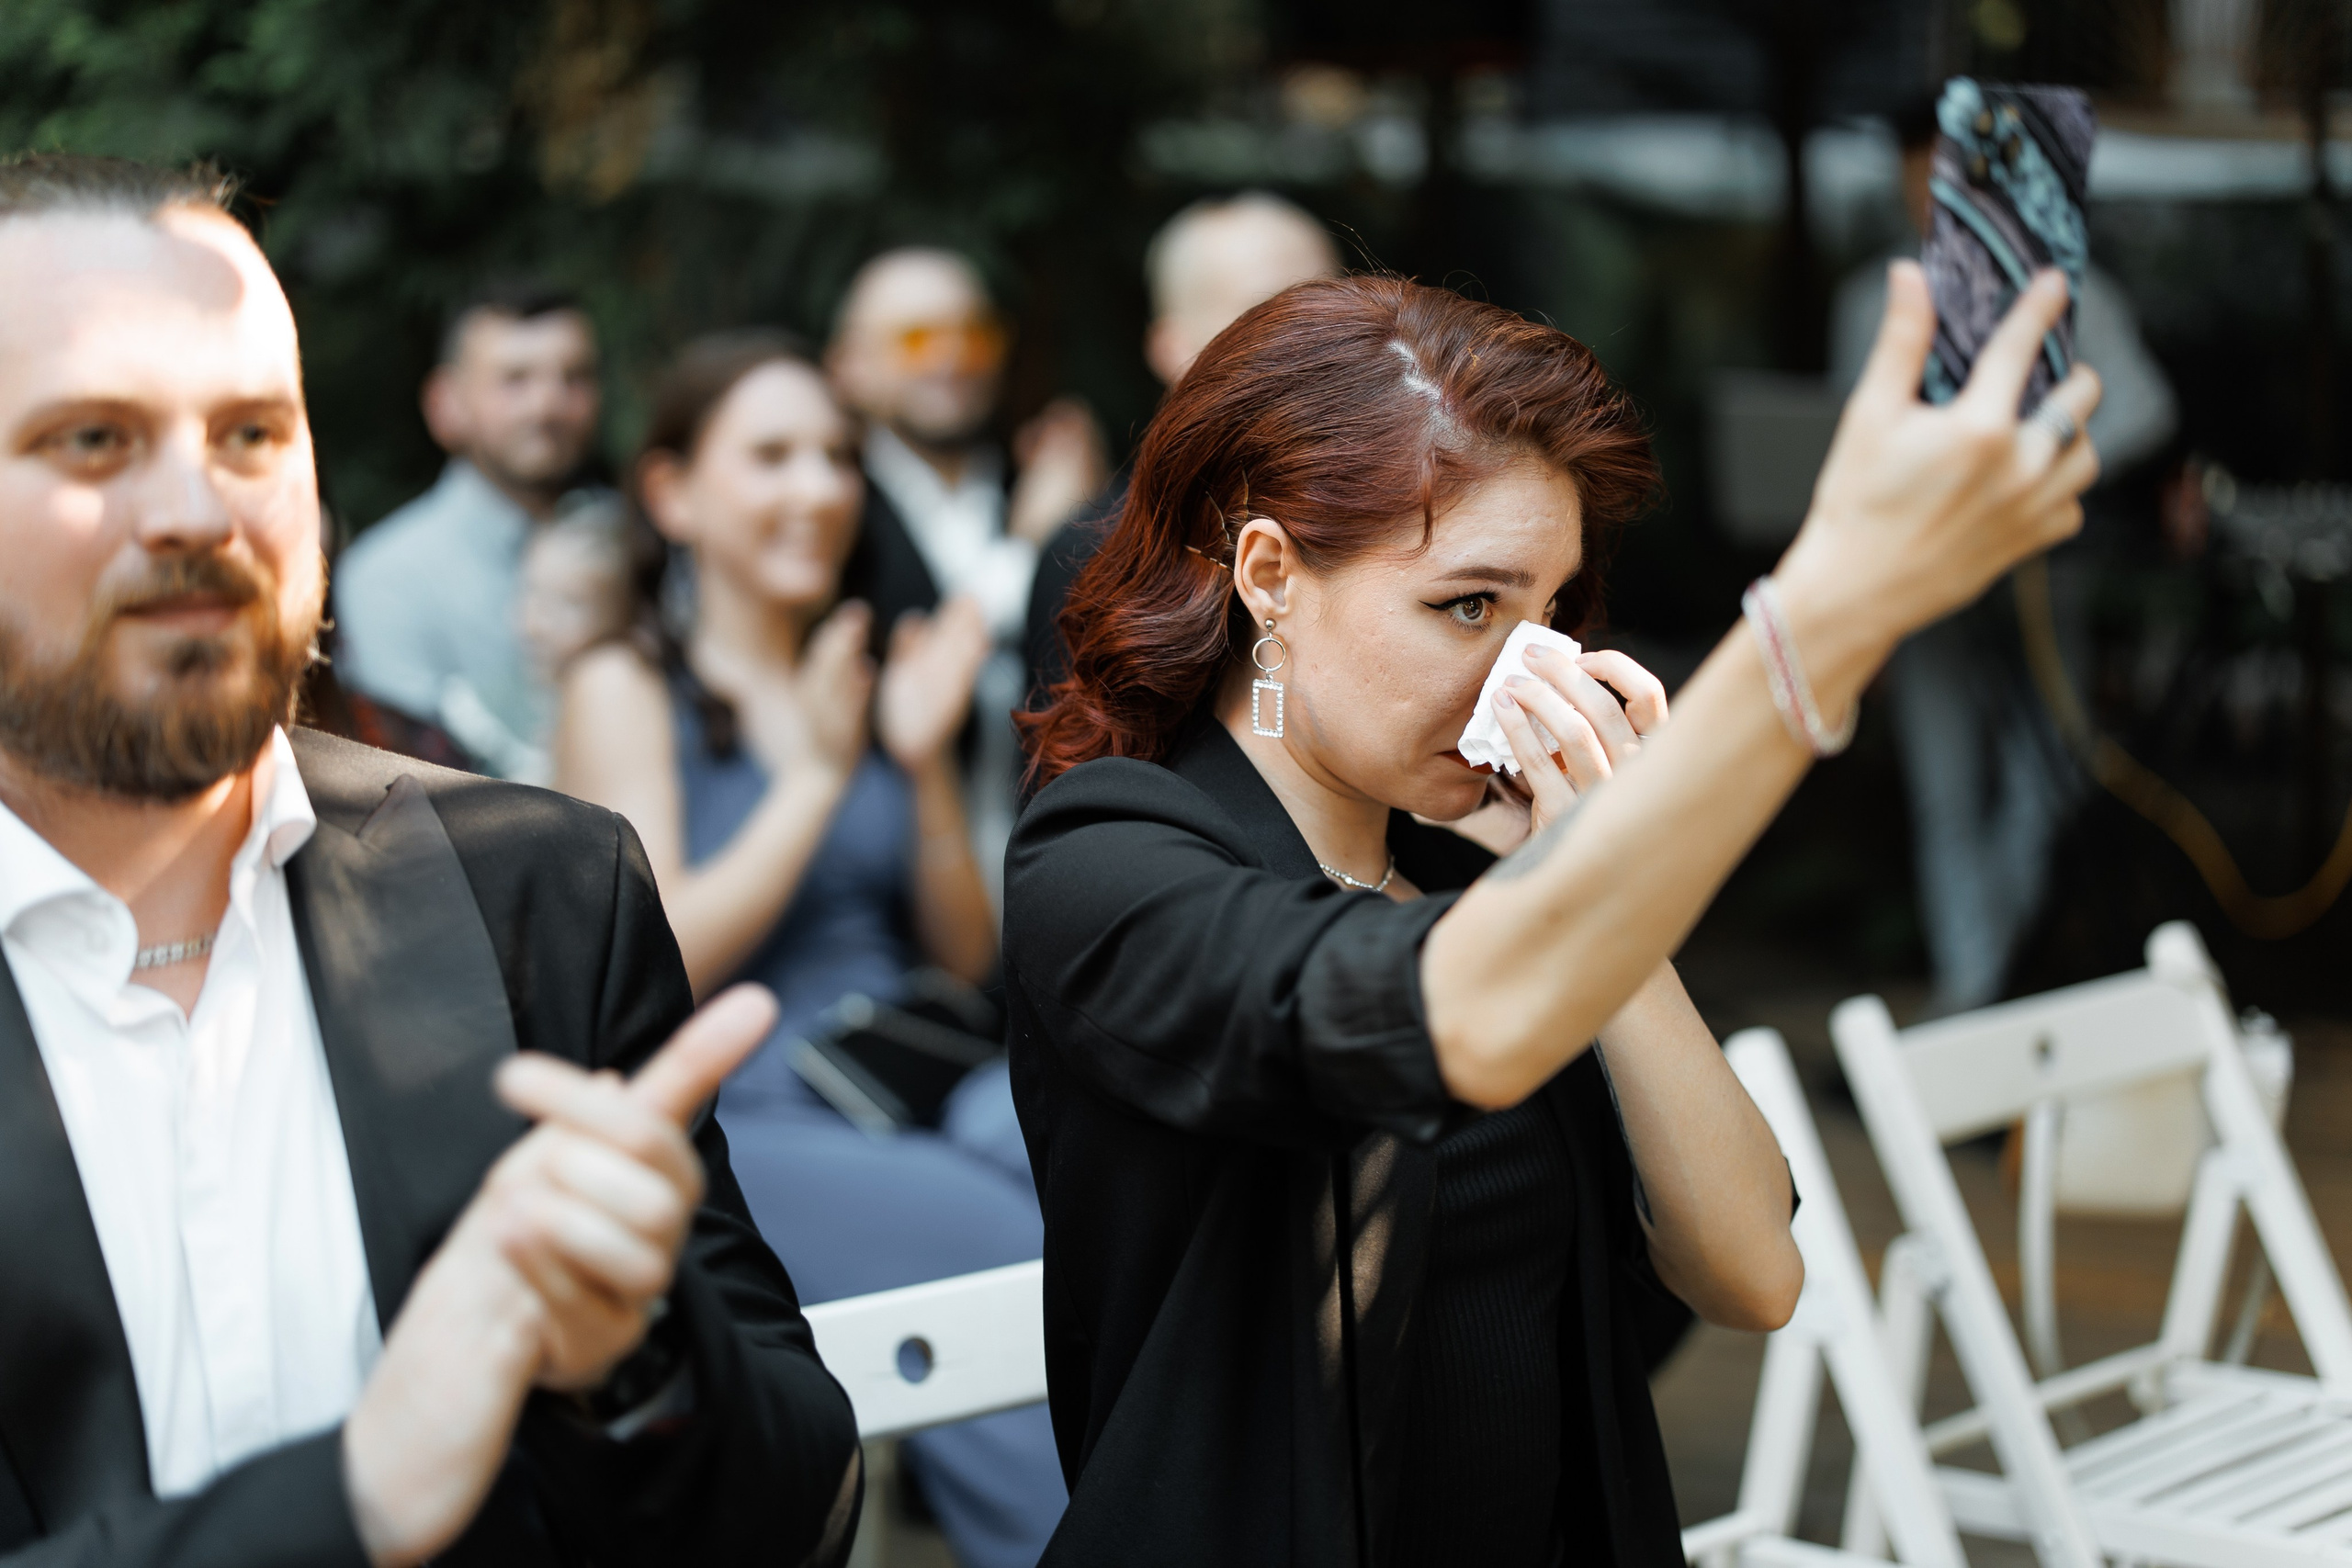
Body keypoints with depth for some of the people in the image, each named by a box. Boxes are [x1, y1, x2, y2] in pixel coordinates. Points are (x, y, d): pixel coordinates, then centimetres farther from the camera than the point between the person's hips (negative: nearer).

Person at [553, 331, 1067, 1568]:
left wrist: (926, 759, 1)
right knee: (1025, 1261, -30)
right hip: (736, 1130, -4)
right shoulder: (625, 689, 4)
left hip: (916, 1099, 5)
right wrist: (818, 775, -8)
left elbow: (968, 955, 15)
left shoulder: (868, 677, 19)